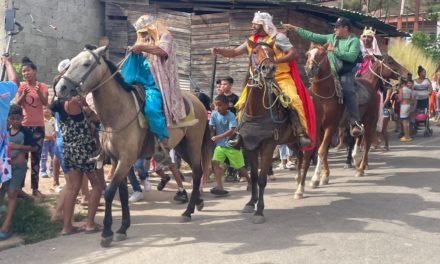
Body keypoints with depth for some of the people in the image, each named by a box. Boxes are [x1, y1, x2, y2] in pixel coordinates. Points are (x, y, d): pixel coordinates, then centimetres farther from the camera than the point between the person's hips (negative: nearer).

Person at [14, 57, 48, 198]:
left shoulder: (42, 86, 1)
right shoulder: (21, 85, 2)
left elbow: (45, 103, -12)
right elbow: (18, 104, -5)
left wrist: (39, 92, -29)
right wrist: (24, 94, -23)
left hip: (39, 126, 0)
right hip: (24, 125, 0)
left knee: (36, 158, 4)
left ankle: (35, 188, 8)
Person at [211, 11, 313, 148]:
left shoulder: (278, 37, -4)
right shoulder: (251, 41, 12)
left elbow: (292, 53, -10)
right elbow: (234, 52, 14)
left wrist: (275, 60, -22)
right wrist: (218, 50, -2)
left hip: (281, 78, -5)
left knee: (294, 100, -26)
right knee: (243, 103, -2)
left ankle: (302, 134, -22)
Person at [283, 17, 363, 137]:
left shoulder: (354, 40, -2)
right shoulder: (331, 37, 14)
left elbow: (352, 57, -18)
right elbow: (312, 36, 12)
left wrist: (334, 50, -17)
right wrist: (295, 29, 10)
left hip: (347, 73, -6)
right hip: (332, 72, 6)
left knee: (347, 90, -29)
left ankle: (356, 123, -30)